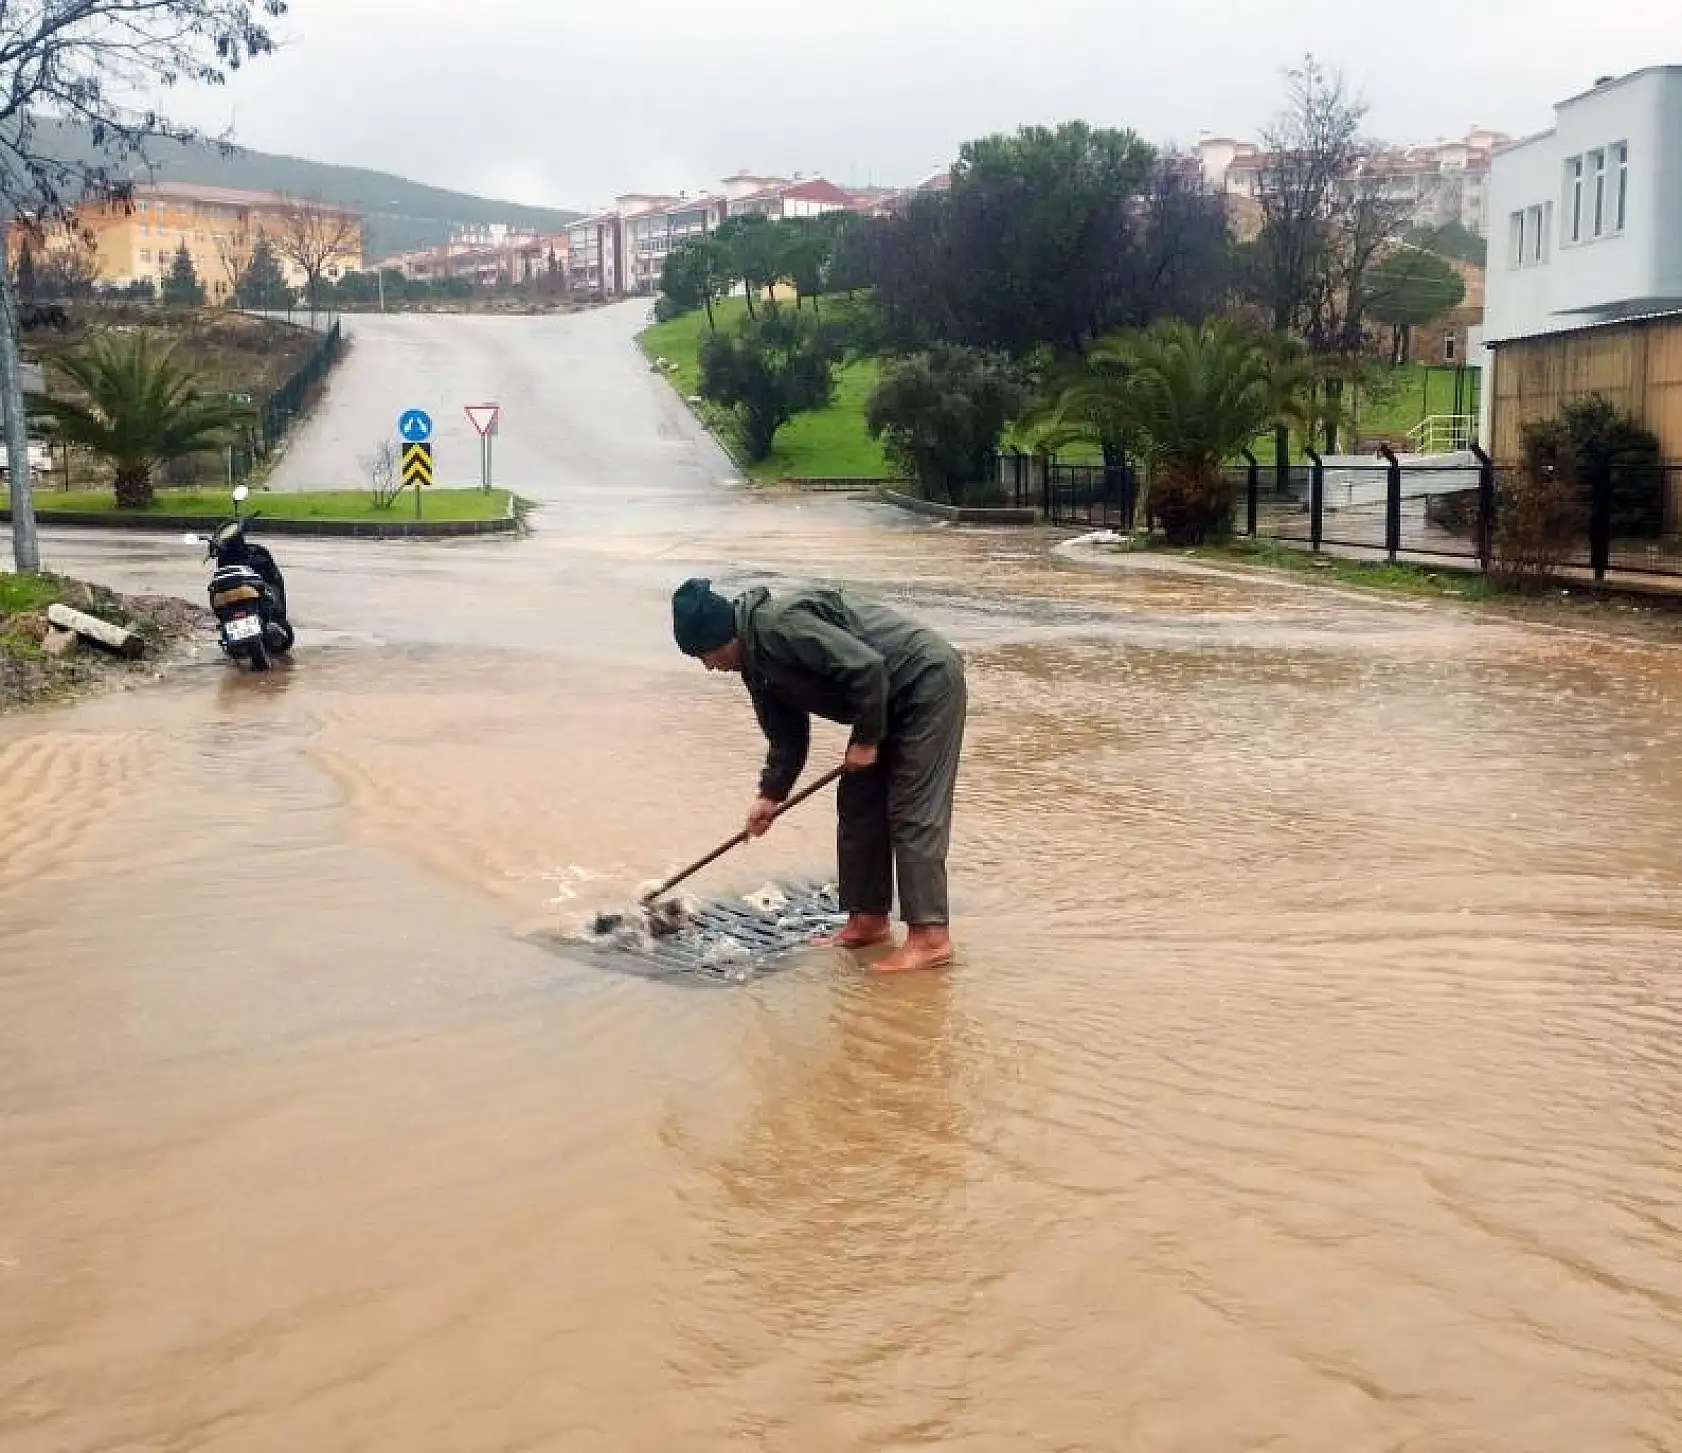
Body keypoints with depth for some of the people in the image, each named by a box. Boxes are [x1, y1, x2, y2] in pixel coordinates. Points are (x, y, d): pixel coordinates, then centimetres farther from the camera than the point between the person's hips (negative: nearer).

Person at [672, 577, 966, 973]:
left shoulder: (781, 626, -25)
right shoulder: (758, 662, 7)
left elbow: (866, 668, -29)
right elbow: (787, 735, 16)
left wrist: (865, 740, -19)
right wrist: (770, 794, 8)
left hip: (928, 681, -10)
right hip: (893, 699, 10)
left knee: (913, 814, -12)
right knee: (857, 804, 10)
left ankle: (931, 938, -10)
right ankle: (868, 921, 17)